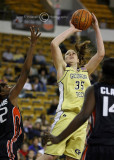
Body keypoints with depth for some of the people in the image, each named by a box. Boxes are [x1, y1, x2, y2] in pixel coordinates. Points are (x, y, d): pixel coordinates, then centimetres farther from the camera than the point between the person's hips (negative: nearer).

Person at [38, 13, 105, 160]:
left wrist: (96, 29, 18)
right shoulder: (63, 69, 14)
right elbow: (54, 44, 2)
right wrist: (72, 30, 10)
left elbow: (101, 53, 19)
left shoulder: (85, 71, 25)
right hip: (66, 115, -4)